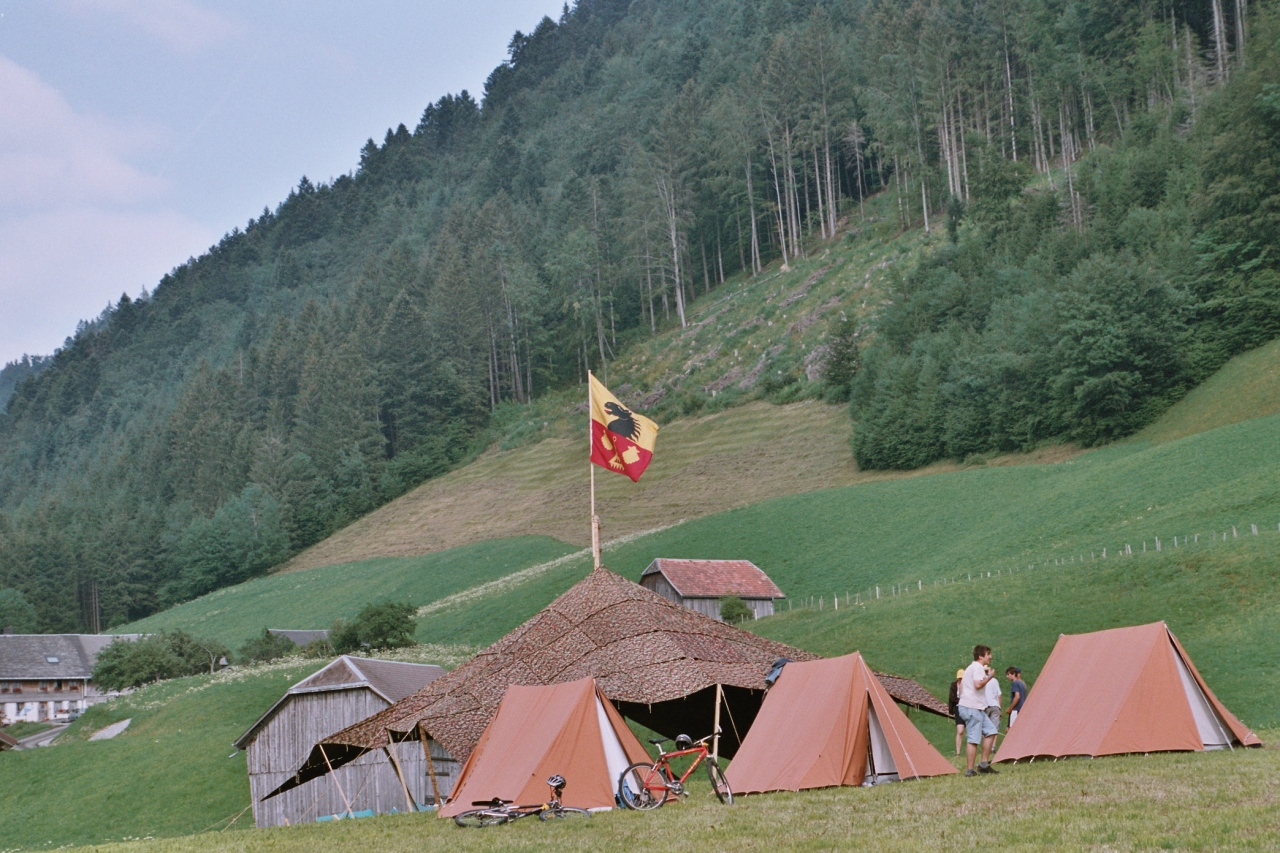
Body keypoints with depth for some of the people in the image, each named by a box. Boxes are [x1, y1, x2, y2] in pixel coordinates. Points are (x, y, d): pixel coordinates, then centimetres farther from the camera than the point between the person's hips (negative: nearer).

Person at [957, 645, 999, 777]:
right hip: (973, 708, -11)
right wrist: (989, 677, -11)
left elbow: (961, 685, 23)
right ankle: (969, 770, -9)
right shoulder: (978, 667, -11)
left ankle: (984, 764, 11)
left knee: (989, 731, 12)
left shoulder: (970, 667, 20)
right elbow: (978, 684, -25)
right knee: (974, 740, -9)